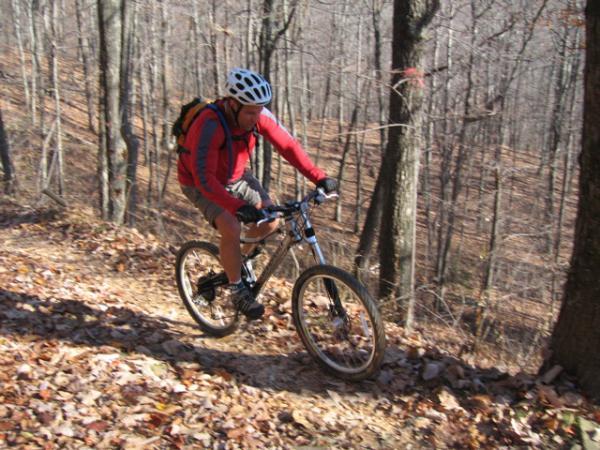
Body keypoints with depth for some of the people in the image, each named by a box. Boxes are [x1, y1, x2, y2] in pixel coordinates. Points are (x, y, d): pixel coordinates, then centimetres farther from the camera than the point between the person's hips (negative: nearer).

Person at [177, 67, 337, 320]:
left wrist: (319, 178, -26)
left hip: (234, 176, 6)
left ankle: (234, 252, 23)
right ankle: (237, 290, -5)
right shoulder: (210, 125, -36)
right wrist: (238, 207, -51)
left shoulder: (258, 115, -20)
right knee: (231, 228, -27)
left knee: (271, 220, -6)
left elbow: (288, 146, -17)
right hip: (199, 183, -6)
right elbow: (204, 178, -40)